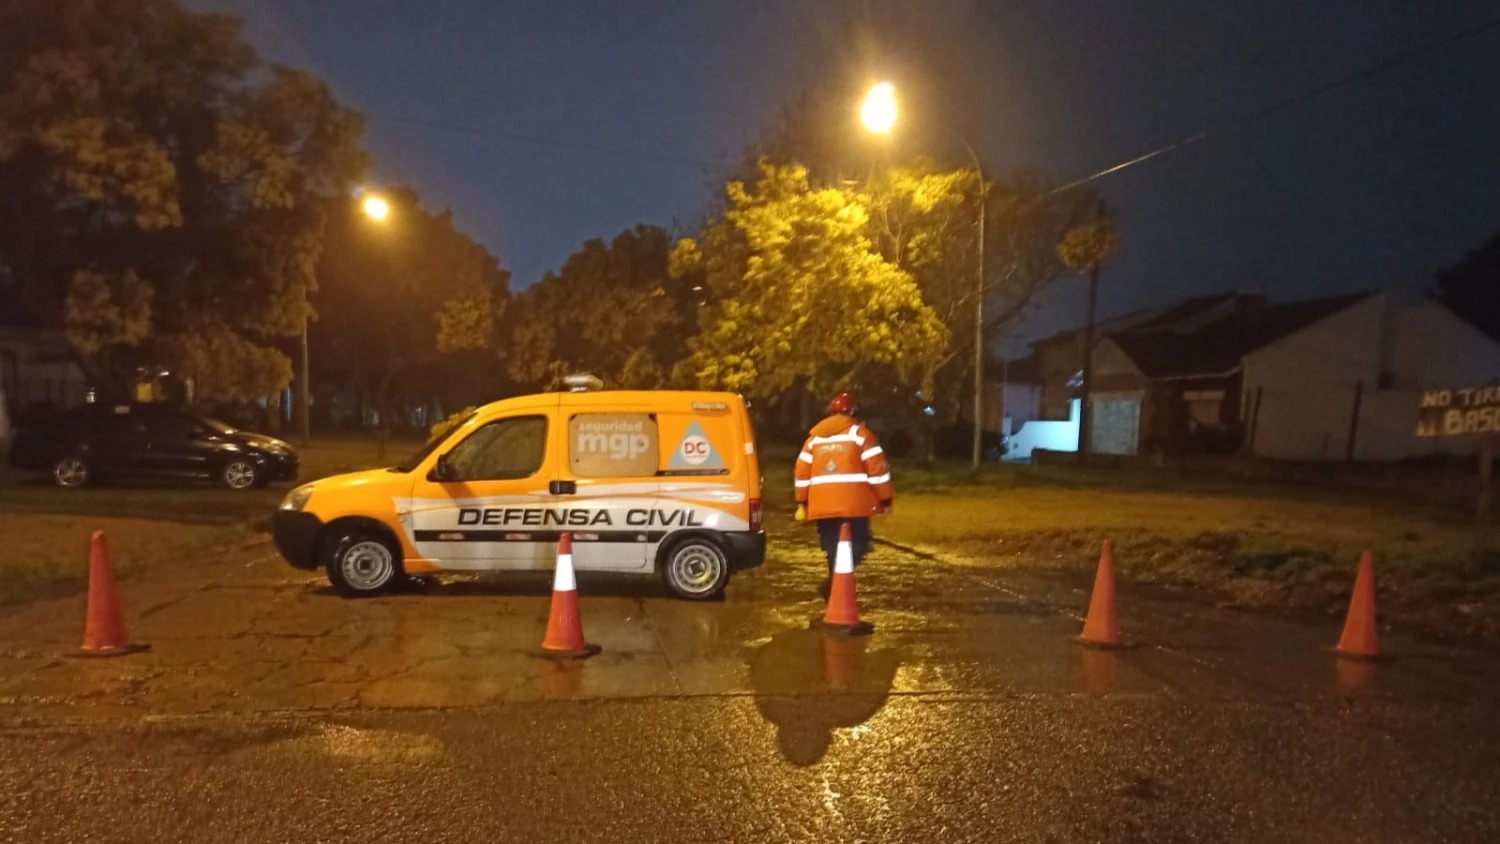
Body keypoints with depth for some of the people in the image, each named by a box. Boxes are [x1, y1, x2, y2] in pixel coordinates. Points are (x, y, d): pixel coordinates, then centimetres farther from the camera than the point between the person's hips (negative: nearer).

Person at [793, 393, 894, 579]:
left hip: (823, 506, 4)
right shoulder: (861, 434, 2)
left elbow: (802, 472, 14)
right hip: (854, 505, -4)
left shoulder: (814, 438, 15)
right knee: (855, 550, -1)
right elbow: (877, 469, -4)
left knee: (834, 551, 14)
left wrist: (802, 502, 20)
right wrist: (885, 499, 2)